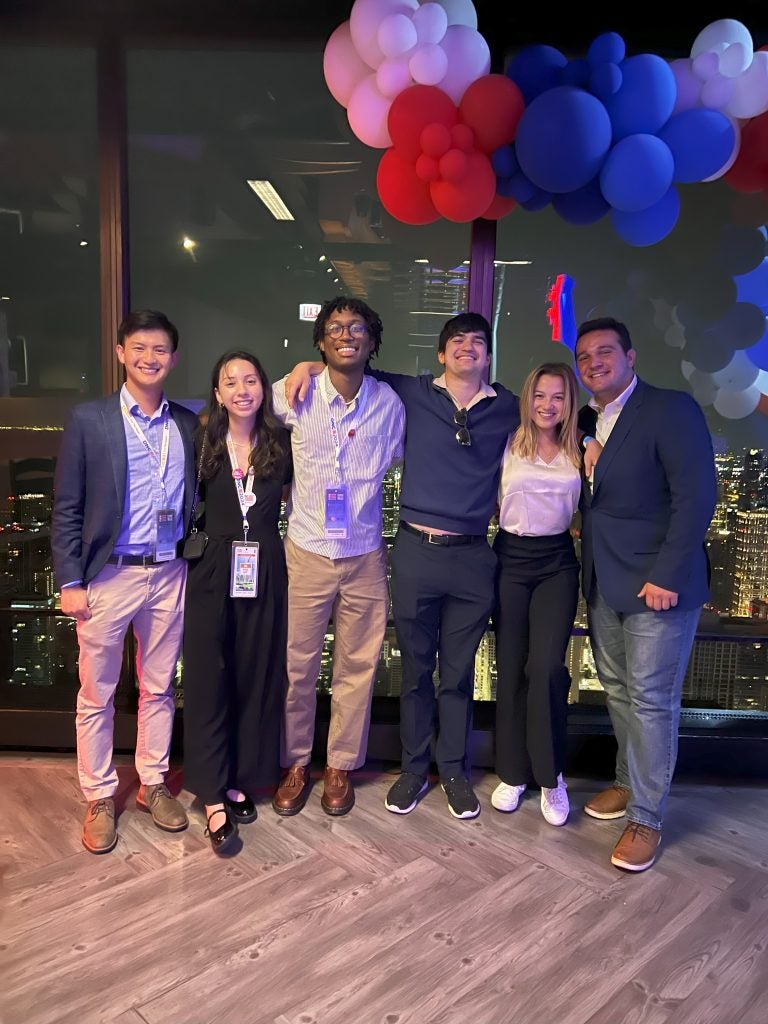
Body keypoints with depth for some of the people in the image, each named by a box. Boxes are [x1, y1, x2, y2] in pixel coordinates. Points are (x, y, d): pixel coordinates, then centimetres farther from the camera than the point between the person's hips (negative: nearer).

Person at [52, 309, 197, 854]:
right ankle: (100, 799, 26)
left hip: (170, 574, 3)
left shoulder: (188, 424, 5)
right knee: (97, 695, 9)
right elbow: (67, 507, -4)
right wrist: (70, 581, -6)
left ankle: (153, 783, 32)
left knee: (159, 689, 15)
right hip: (109, 576, -2)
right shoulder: (88, 419, -3)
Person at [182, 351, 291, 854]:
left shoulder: (282, 445, 3)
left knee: (257, 679, 9)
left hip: (266, 574, 1)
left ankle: (241, 780, 26)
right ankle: (214, 798, 11)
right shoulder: (203, 445, 2)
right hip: (212, 574, -1)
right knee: (209, 681, 0)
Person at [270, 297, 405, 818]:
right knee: (299, 664, 8)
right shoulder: (294, 395, -6)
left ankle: (341, 765, 29)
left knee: (358, 667, 10)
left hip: (365, 555, 1)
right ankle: (295, 764, 28)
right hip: (307, 551, -1)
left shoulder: (388, 402, -2)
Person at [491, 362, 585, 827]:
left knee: (547, 667, -11)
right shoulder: (509, 444, 0)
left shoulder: (577, 452, 7)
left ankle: (551, 775, 10)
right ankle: (514, 773, 23)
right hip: (511, 559, -1)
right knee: (511, 668, 6)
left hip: (557, 563, 1)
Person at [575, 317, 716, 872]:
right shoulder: (586, 421, 11)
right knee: (618, 690, 17)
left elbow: (697, 496, -17)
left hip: (657, 583, -7)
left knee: (651, 699, 1)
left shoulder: (671, 409, -11)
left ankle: (647, 818, 15)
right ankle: (629, 782, 37)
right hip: (604, 582, 7)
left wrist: (667, 575, -20)